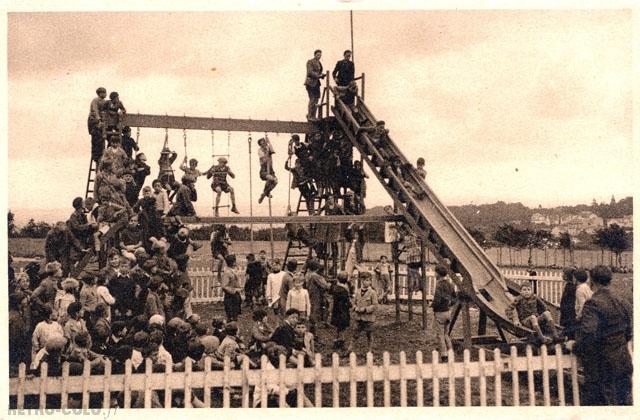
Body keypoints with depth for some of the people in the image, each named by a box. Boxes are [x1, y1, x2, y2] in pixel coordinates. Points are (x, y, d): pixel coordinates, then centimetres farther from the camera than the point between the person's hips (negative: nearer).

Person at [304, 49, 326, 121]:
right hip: (311, 83, -8)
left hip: (316, 83, 8)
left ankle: (313, 116, 9)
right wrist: (318, 75, -20)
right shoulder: (310, 62, -5)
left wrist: (322, 75, 3)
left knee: (316, 99, 4)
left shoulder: (319, 63, 19)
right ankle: (309, 116, -7)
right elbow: (310, 72, -14)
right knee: (312, 99, -11)